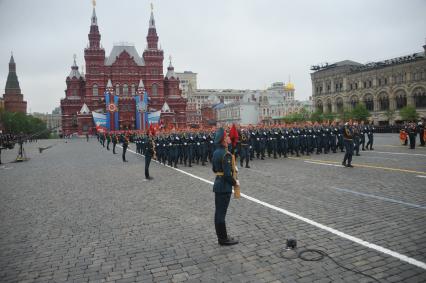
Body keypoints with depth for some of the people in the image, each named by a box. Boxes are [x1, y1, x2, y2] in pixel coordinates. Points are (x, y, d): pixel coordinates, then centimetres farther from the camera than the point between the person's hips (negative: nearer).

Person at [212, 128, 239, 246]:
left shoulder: (216, 152, 7)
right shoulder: (226, 154, -21)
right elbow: (227, 174, -24)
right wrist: (235, 182, -7)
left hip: (217, 185, 9)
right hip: (225, 187, -9)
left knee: (218, 212, 14)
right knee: (221, 213, 1)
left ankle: (221, 237, 27)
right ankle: (223, 239, 13)